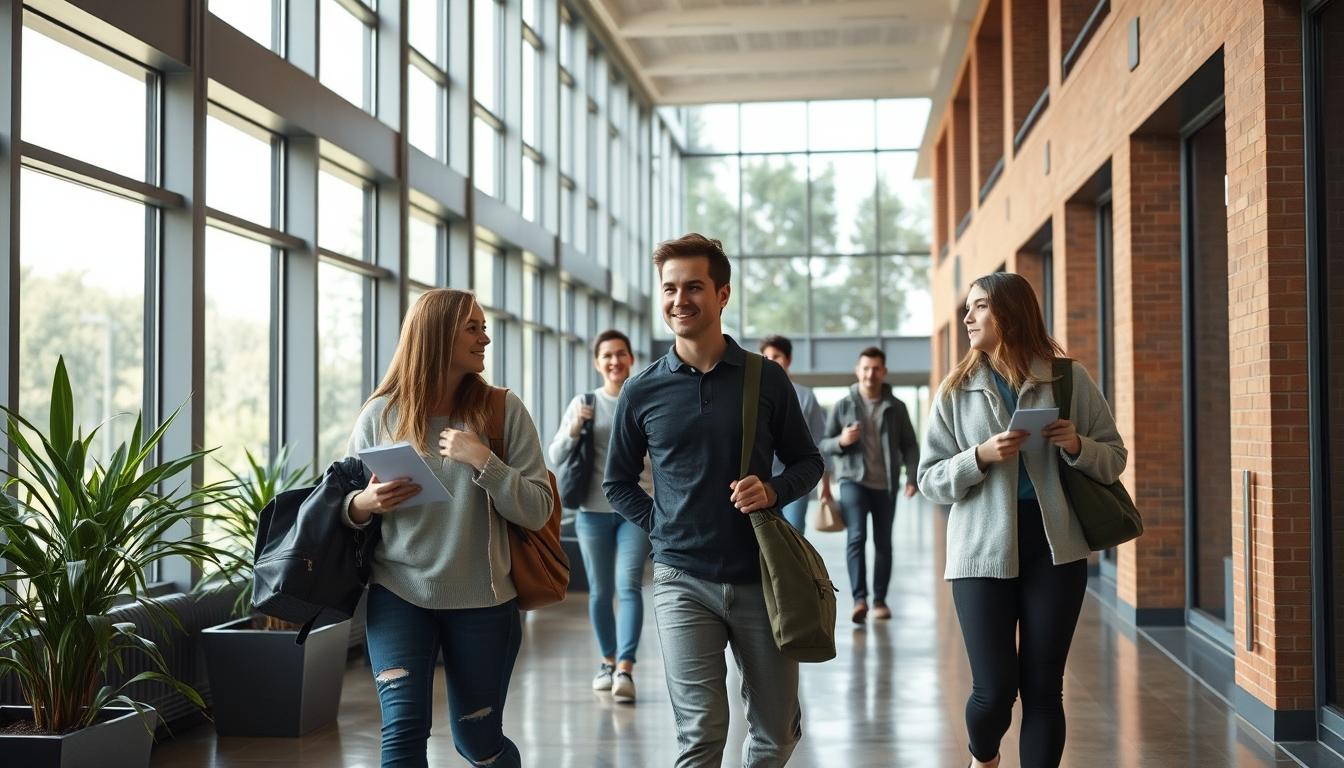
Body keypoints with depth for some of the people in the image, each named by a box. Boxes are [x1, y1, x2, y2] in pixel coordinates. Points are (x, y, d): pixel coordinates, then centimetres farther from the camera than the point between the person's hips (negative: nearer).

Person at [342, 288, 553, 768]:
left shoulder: (502, 411, -4)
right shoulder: (381, 415, -1)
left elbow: (537, 511, -7)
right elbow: (348, 507, 9)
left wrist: (482, 461, -20)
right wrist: (365, 504, -14)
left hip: (482, 601, 0)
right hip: (398, 594, 0)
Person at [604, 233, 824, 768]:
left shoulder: (767, 379, 1)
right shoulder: (642, 392, 2)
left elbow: (807, 461, 8)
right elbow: (618, 482, 13)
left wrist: (773, 491, -12)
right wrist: (661, 524, -2)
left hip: (760, 576, 1)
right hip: (682, 581, -1)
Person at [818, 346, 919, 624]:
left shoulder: (896, 407, 5)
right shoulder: (843, 406, 3)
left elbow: (909, 445, 6)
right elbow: (823, 445, 5)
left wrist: (912, 477, -8)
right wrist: (841, 441, -17)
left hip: (885, 484, 2)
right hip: (853, 479, -2)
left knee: (883, 543, 7)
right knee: (856, 537, -15)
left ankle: (880, 600, 16)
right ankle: (859, 599, -20)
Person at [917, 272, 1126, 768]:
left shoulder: (1069, 378, 2)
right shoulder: (957, 390, 3)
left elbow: (1114, 457, 8)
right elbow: (930, 479, 3)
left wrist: (1077, 446, -13)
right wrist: (979, 457, -15)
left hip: (1055, 548, 0)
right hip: (982, 551, 0)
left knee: (1043, 688, 4)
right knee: (994, 690, -1)